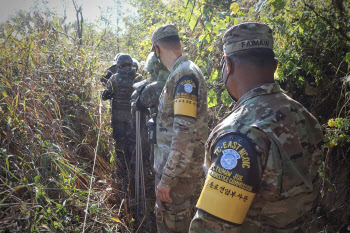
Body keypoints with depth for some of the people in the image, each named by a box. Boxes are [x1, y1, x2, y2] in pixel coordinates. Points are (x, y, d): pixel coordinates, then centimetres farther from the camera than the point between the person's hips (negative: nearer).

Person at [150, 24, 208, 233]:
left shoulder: (185, 74, -21)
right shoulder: (180, 73, 11)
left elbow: (185, 132, -27)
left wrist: (167, 177, -23)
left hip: (177, 168, -9)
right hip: (169, 162, 9)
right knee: (164, 214, 24)